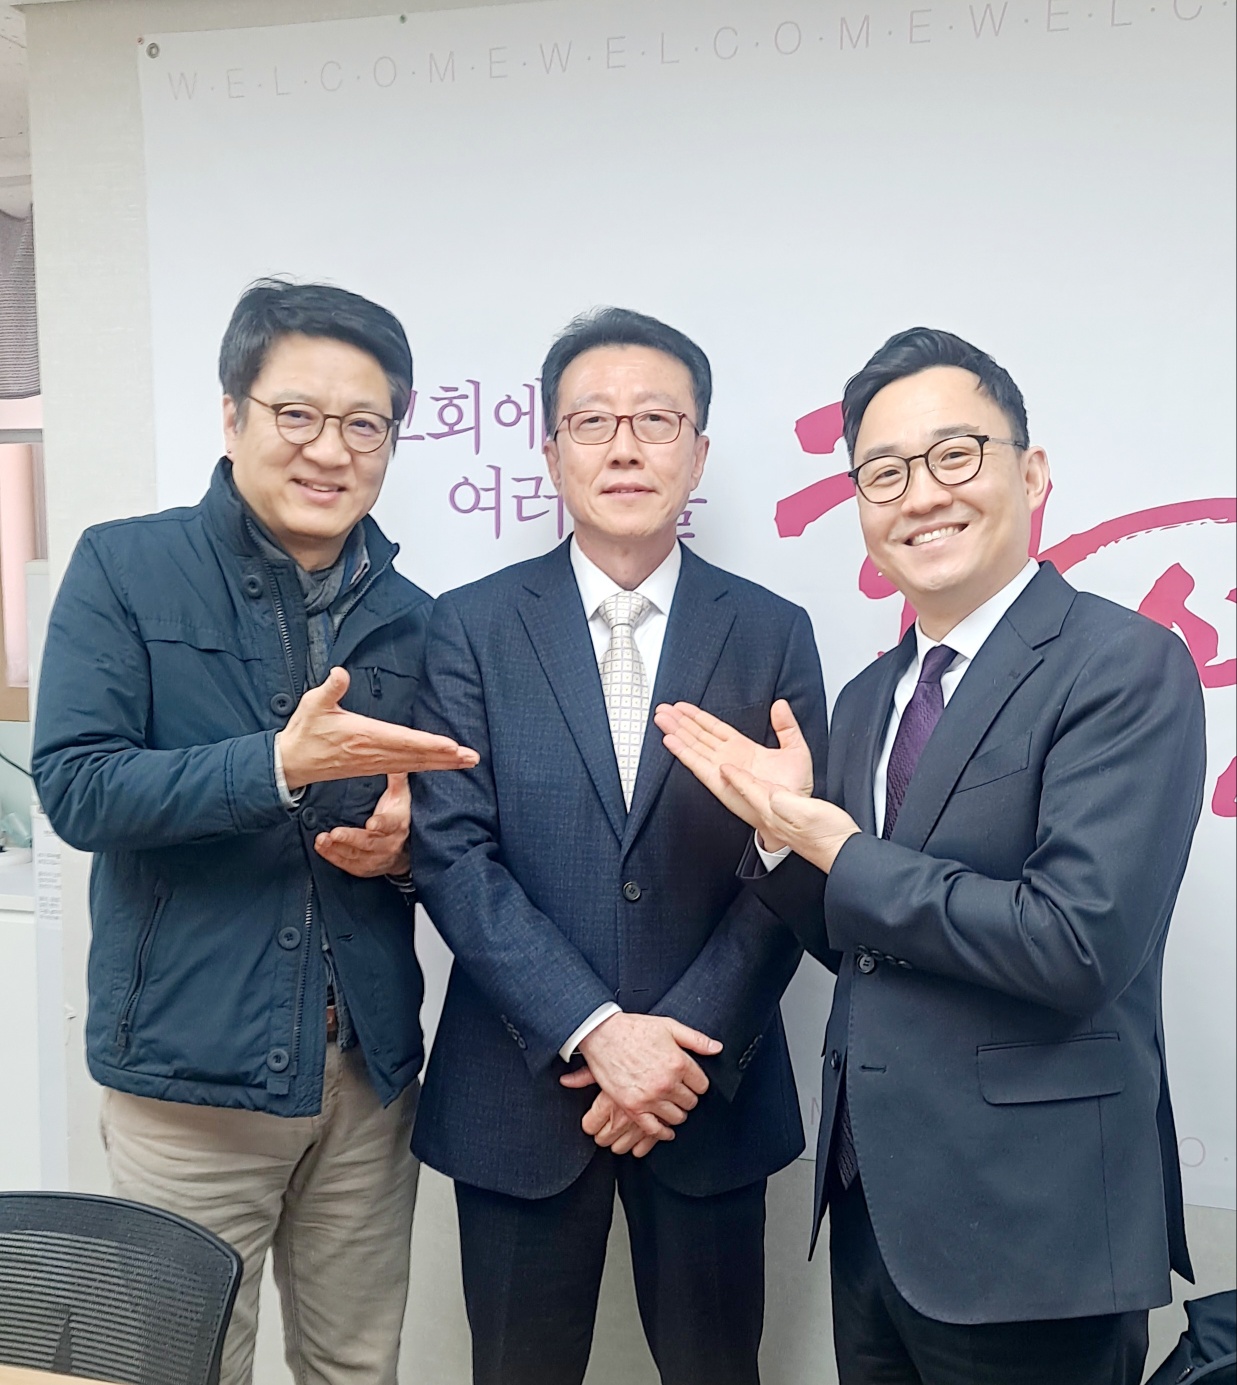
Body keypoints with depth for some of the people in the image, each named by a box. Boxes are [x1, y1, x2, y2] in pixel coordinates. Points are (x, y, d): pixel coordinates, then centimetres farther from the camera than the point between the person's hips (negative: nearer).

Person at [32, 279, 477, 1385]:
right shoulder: (126, 569, -4)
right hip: (190, 1059, -3)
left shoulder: (414, 620, 7)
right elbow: (75, 787, -13)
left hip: (367, 1067, 4)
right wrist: (282, 764, -25)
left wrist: (404, 844, -7)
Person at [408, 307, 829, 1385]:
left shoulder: (773, 635, 0)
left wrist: (684, 1050, -12)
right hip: (521, 1089, 0)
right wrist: (594, 1031, -16)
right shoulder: (473, 627, -2)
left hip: (712, 1092, 1)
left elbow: (793, 868, -3)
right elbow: (452, 852, -9)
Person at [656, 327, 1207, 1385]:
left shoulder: (1126, 665, -14)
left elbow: (1080, 940, -25)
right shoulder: (870, 698, 8)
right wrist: (786, 830, -8)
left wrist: (837, 850, -15)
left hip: (1029, 1227, -6)